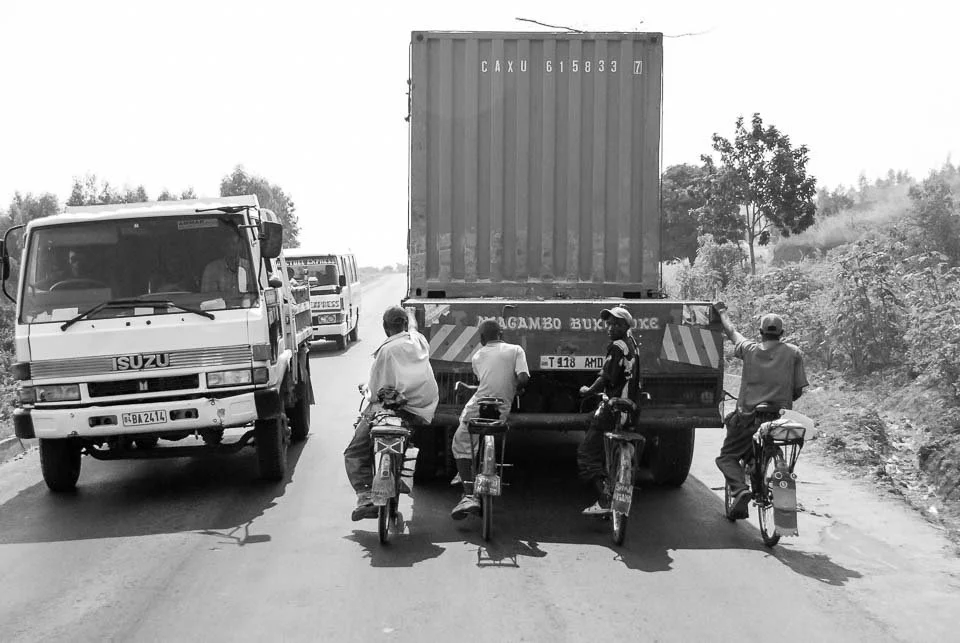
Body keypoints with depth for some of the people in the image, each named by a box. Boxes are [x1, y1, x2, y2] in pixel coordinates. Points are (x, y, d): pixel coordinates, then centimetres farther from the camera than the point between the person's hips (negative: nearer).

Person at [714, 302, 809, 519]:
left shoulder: (749, 349, 3)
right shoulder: (794, 353, 4)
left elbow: (731, 331, 23)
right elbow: (798, 391, 4)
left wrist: (722, 311, 41)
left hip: (748, 414, -2)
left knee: (727, 456, 9)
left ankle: (740, 489, -17)